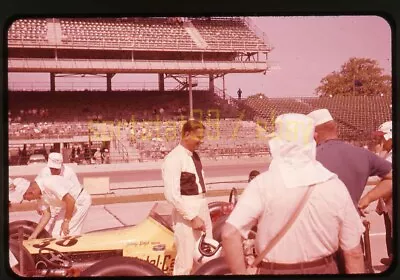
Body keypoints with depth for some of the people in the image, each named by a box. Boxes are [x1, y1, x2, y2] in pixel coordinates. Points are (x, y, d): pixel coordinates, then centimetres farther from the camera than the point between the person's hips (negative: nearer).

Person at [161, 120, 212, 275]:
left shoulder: (194, 156, 12)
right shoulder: (174, 158, -16)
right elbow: (171, 195, -22)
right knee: (185, 262, -2)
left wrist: (203, 212, 10)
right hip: (186, 214, -9)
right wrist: (192, 217, -20)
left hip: (202, 209, 9)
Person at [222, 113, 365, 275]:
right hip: (324, 270, 2)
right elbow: (354, 252, -4)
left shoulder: (263, 183, -15)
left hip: (275, 271, -2)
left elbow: (229, 233, -23)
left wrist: (241, 272, -13)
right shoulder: (335, 185, -8)